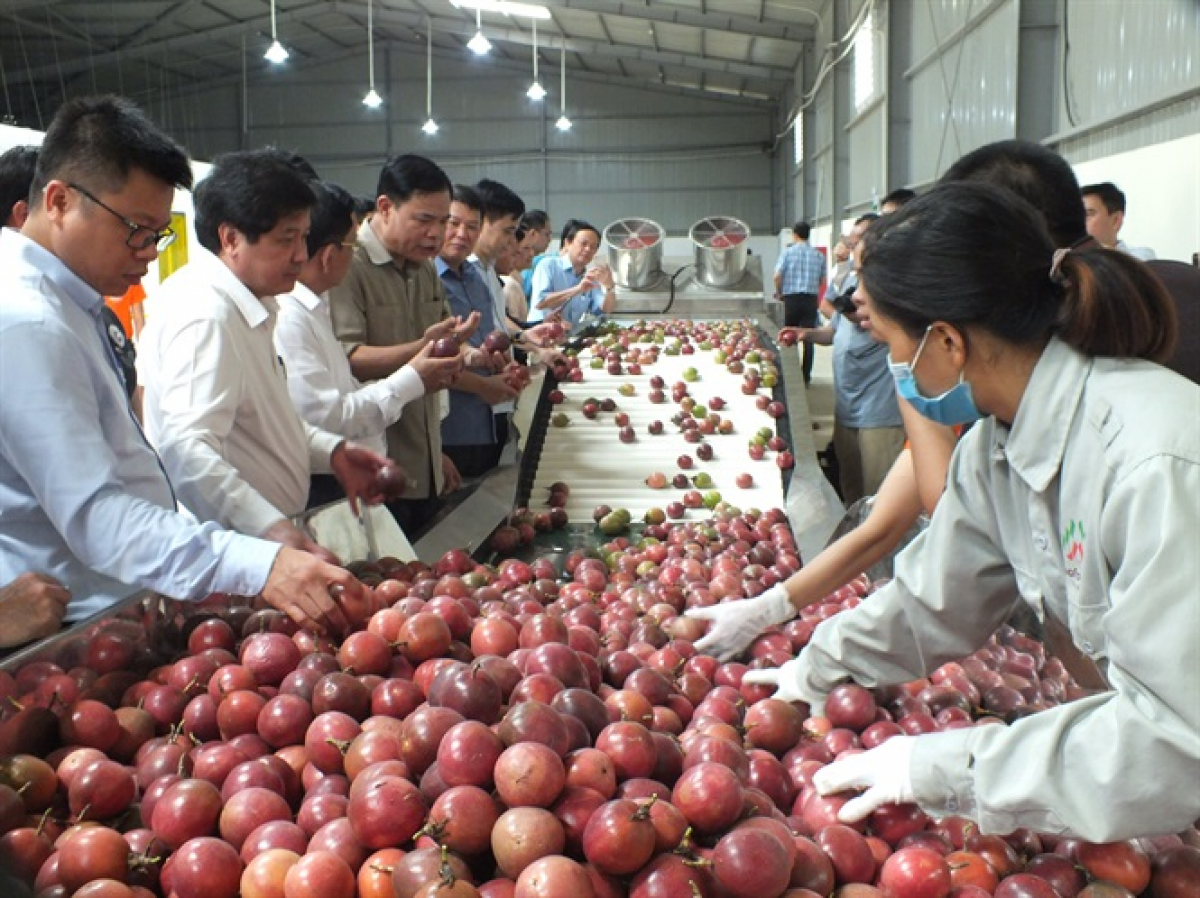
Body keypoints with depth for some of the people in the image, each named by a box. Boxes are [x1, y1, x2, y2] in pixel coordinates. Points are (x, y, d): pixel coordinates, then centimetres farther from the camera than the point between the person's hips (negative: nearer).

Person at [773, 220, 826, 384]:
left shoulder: (788, 252, -3)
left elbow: (777, 276, -9)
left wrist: (779, 293, 7)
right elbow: (822, 281, 8)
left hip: (791, 298, -1)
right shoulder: (818, 255, 5)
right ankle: (805, 376, 2)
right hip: (811, 299, 1)